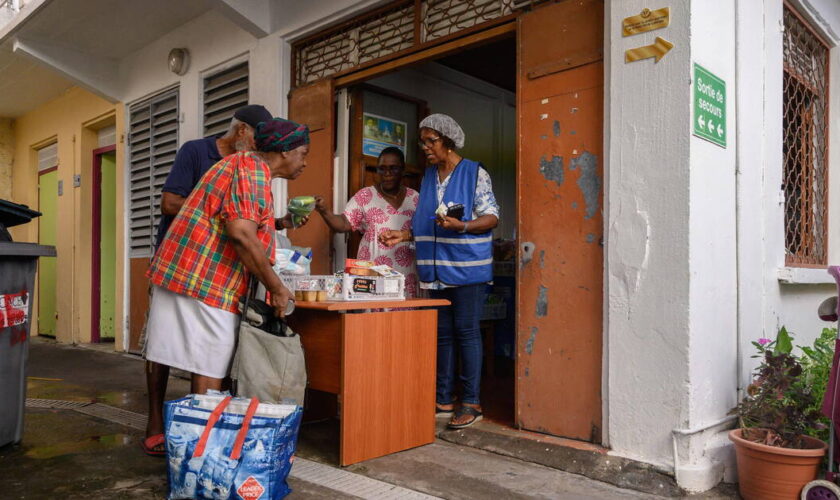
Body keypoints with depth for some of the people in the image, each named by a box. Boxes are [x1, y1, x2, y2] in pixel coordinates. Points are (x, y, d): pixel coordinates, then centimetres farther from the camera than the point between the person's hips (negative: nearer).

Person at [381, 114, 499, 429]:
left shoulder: (475, 173, -4)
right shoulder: (429, 177, 16)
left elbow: (491, 217, -8)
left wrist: (460, 226, -23)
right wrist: (404, 235, 6)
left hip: (467, 266, -6)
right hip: (437, 268, 6)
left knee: (466, 331, -4)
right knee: (442, 332, 9)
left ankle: (471, 402, 6)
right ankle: (443, 400, 18)